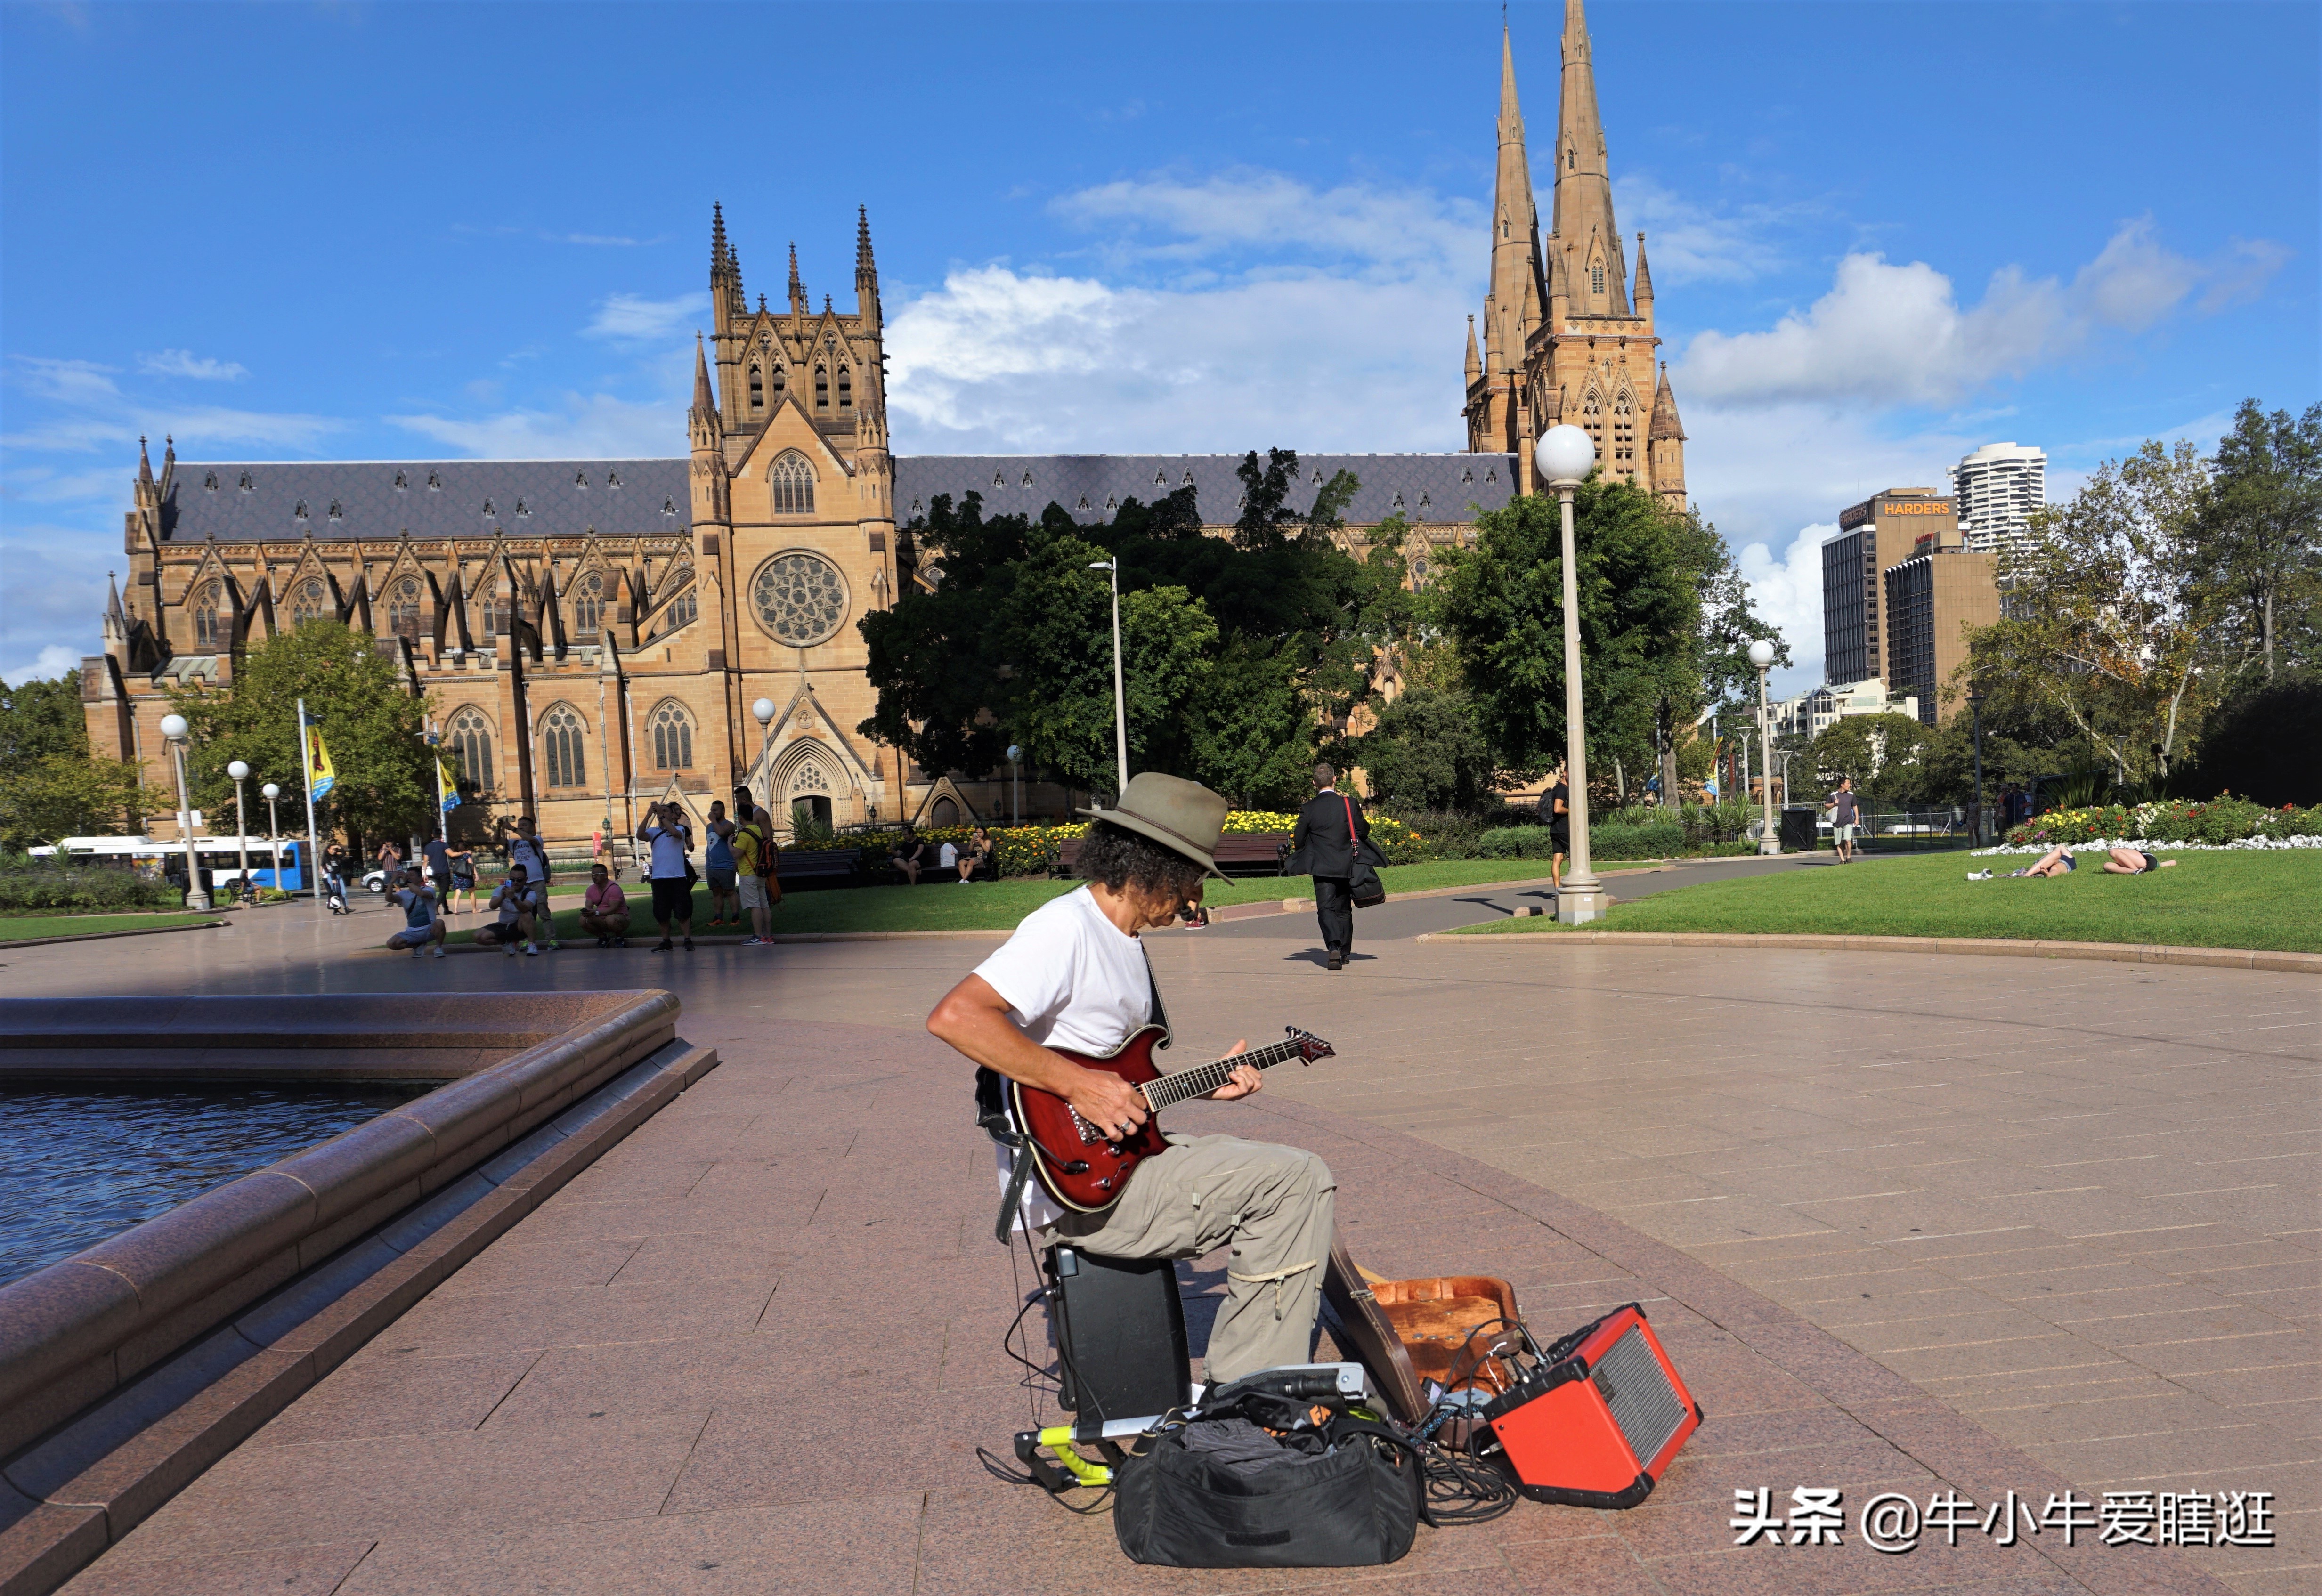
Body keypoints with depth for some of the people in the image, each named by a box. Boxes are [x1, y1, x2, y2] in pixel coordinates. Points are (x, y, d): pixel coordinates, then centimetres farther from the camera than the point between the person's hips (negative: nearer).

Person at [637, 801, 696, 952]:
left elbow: (675, 833, -20)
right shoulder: (653, 831, 10)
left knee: (682, 910, -2)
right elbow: (640, 836, -10)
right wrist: (648, 816, -16)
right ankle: (666, 941, 17)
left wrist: (662, 817, -17)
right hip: (659, 877, 3)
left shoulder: (681, 829, 3)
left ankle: (688, 939, 2)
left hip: (678, 875, -3)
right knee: (661, 912, 8)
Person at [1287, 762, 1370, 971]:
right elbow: (1363, 831, 5)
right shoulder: (1349, 803, -3)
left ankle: (1334, 947, -27)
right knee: (1344, 909, 16)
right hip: (1346, 866, 3)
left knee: (1326, 908, -5)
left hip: (1322, 867, -2)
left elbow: (1298, 840, 0)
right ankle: (1345, 952, 22)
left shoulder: (1309, 808, -6)